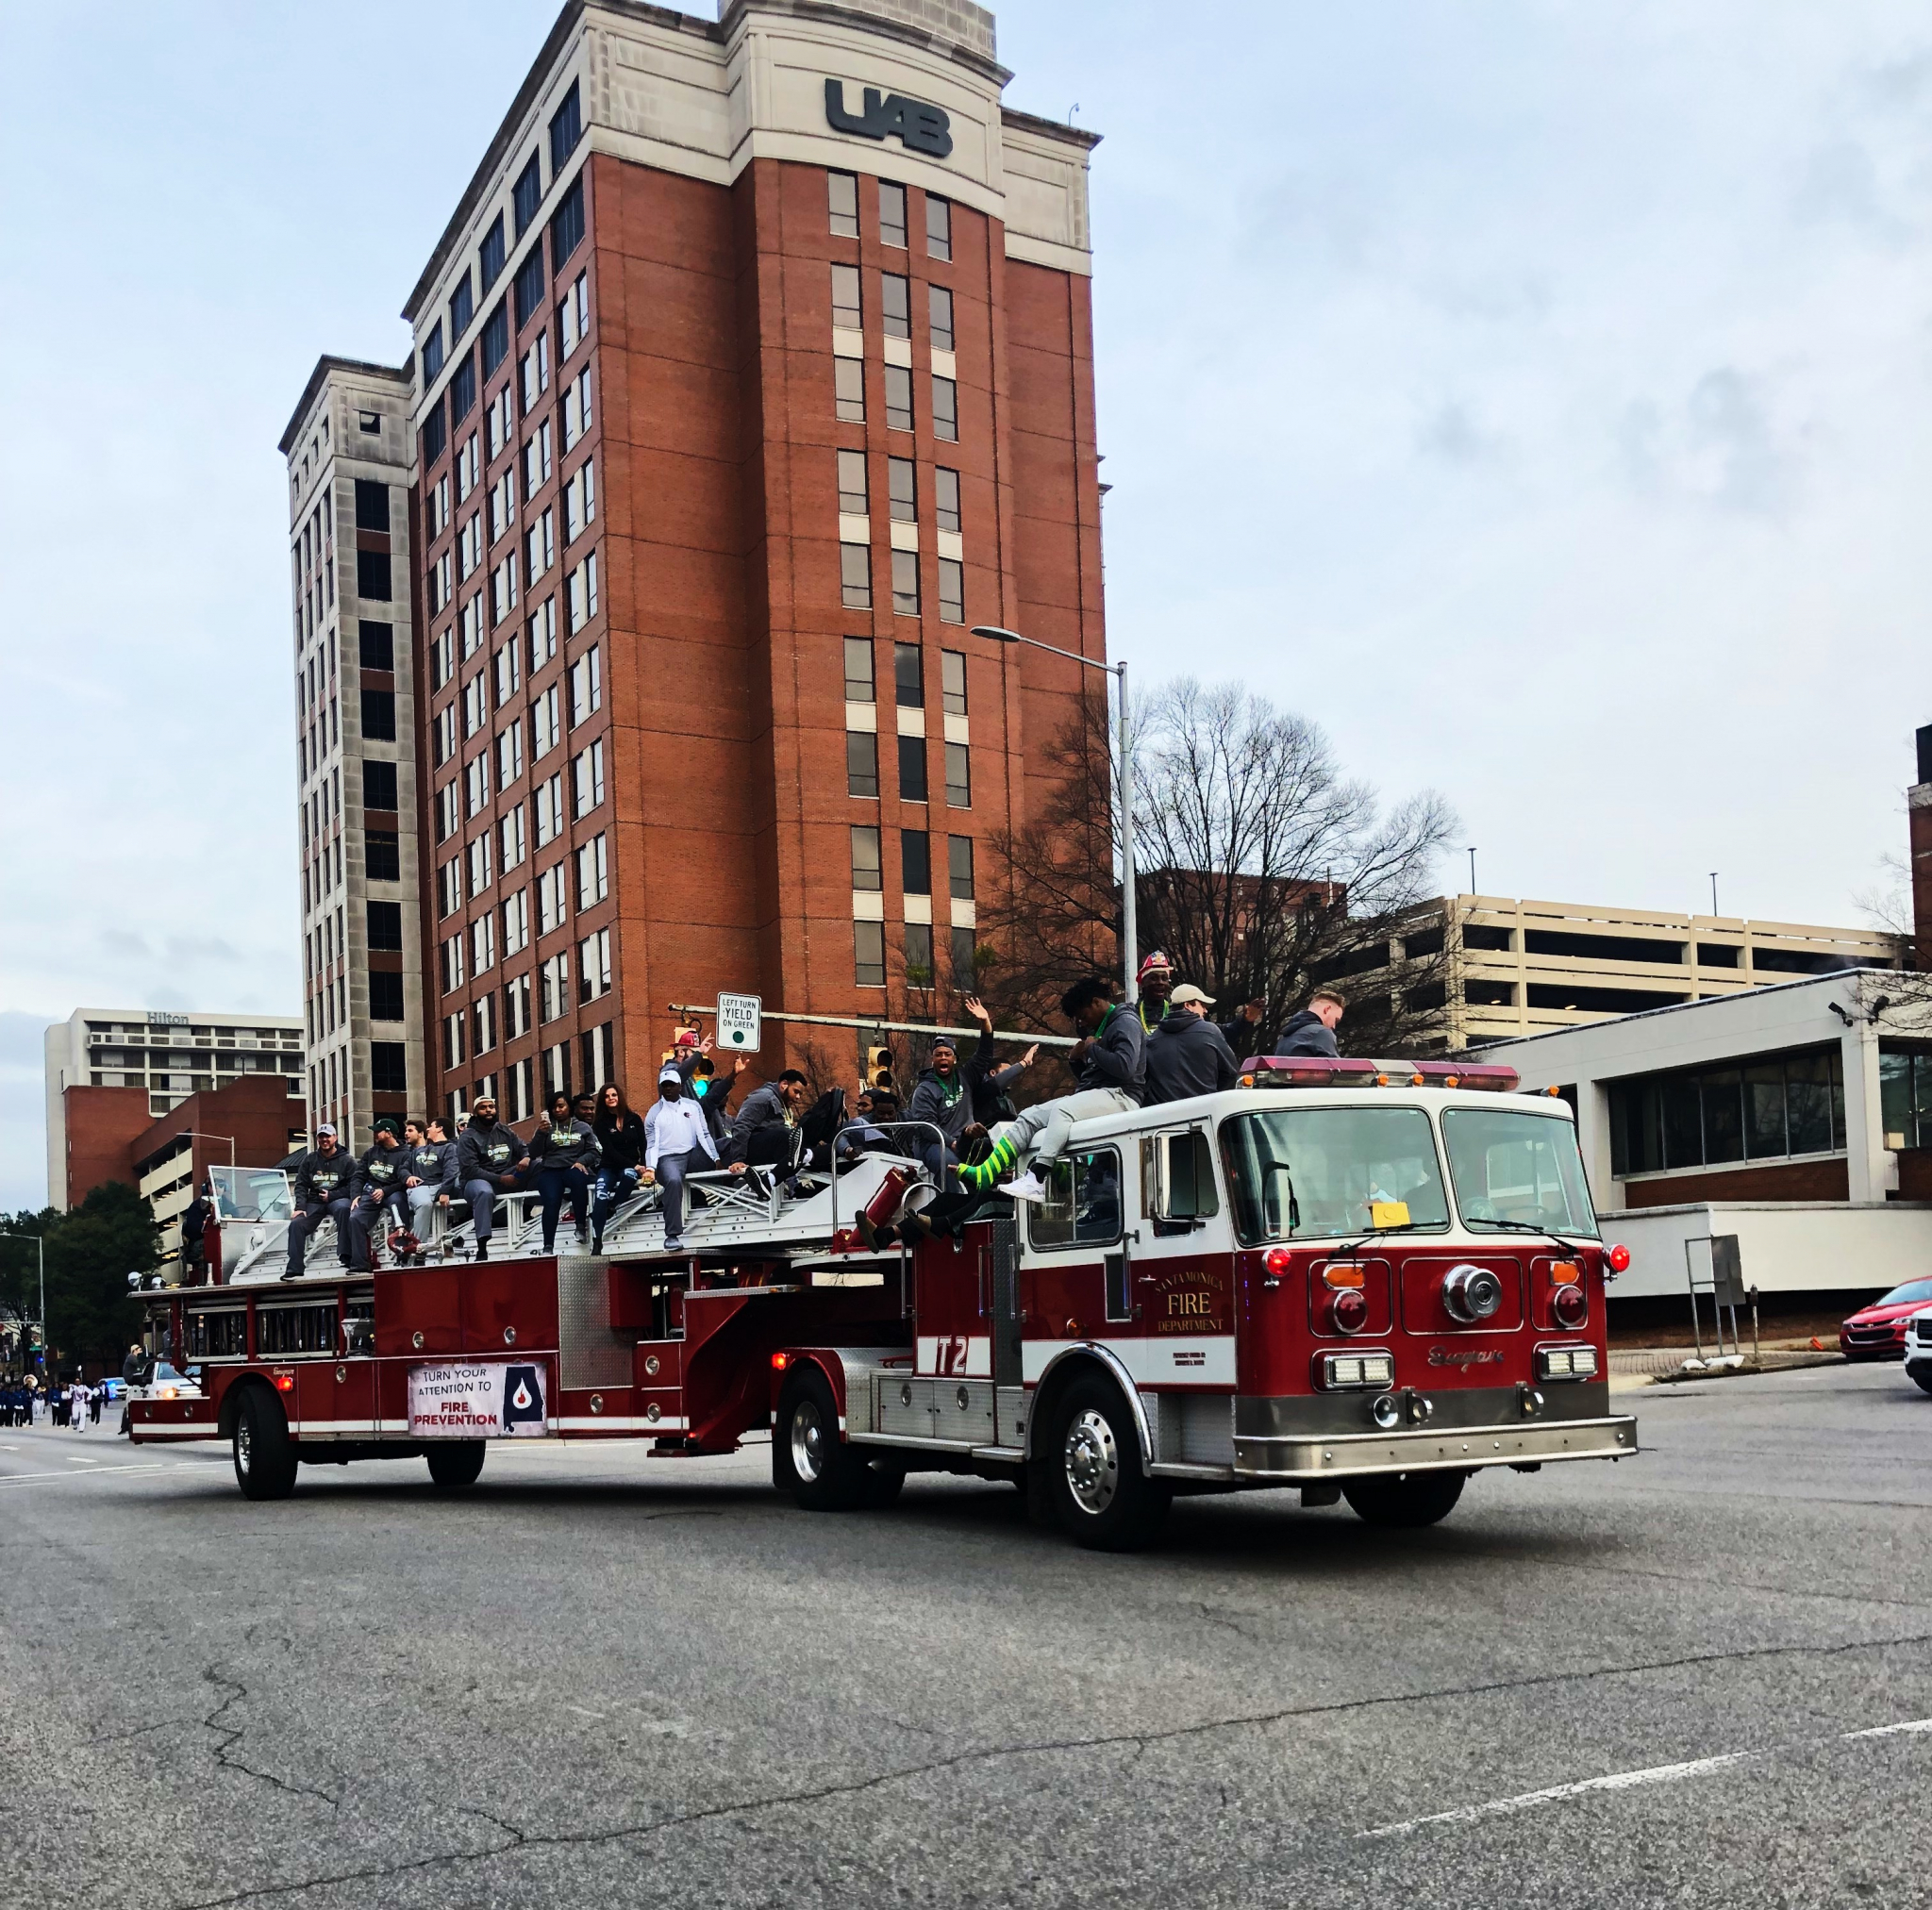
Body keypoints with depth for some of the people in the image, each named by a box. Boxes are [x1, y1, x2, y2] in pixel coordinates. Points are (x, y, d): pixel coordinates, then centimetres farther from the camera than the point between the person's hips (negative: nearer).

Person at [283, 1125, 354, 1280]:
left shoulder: (346, 1160, 3)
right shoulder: (309, 1159, 12)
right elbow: (300, 1185, 7)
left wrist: (331, 1195, -13)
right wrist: (300, 1207, -8)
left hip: (337, 1199, -3)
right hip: (314, 1202, 3)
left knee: (343, 1208, -38)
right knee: (296, 1224, -20)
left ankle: (346, 1257, -39)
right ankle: (294, 1270, -16)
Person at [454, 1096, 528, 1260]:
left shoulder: (506, 1131, 15)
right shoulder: (468, 1137, -2)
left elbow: (524, 1149, 12)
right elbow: (469, 1170, -13)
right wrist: (500, 1179, -23)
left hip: (506, 1178, 5)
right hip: (477, 1180, -5)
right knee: (485, 1192, -42)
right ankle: (482, 1250, -45)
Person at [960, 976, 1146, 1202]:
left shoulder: (1126, 1022, -5)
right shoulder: (1102, 1027, 24)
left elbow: (1125, 1067, -23)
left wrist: (1093, 1048, -10)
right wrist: (1076, 1060, 5)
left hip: (1118, 1095, -10)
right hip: (1092, 1095, 10)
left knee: (1062, 1109, -35)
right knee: (1029, 1117, -2)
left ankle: (1035, 1181, -44)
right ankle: (985, 1172, -14)